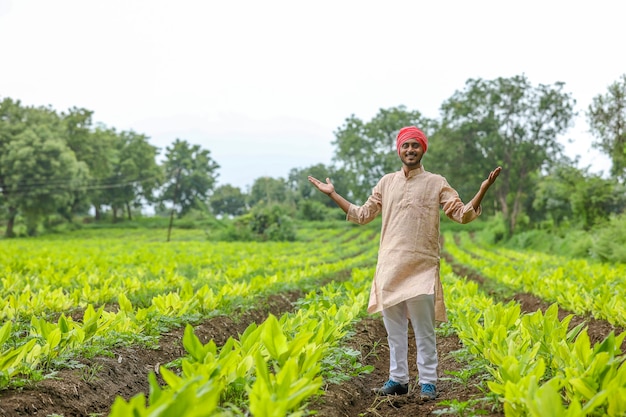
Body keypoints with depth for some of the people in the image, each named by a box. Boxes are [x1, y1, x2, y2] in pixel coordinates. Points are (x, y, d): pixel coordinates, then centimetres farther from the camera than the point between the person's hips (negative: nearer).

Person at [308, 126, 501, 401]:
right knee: (394, 328, 9)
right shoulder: (387, 182, 12)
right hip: (390, 266, 3)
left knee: (424, 329, -2)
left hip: (422, 268, -3)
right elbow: (363, 215, 18)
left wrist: (483, 190, -16)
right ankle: (398, 379, 19)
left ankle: (428, 383, 7)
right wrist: (332, 195, 14)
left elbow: (463, 215, -2)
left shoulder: (436, 183, 3)